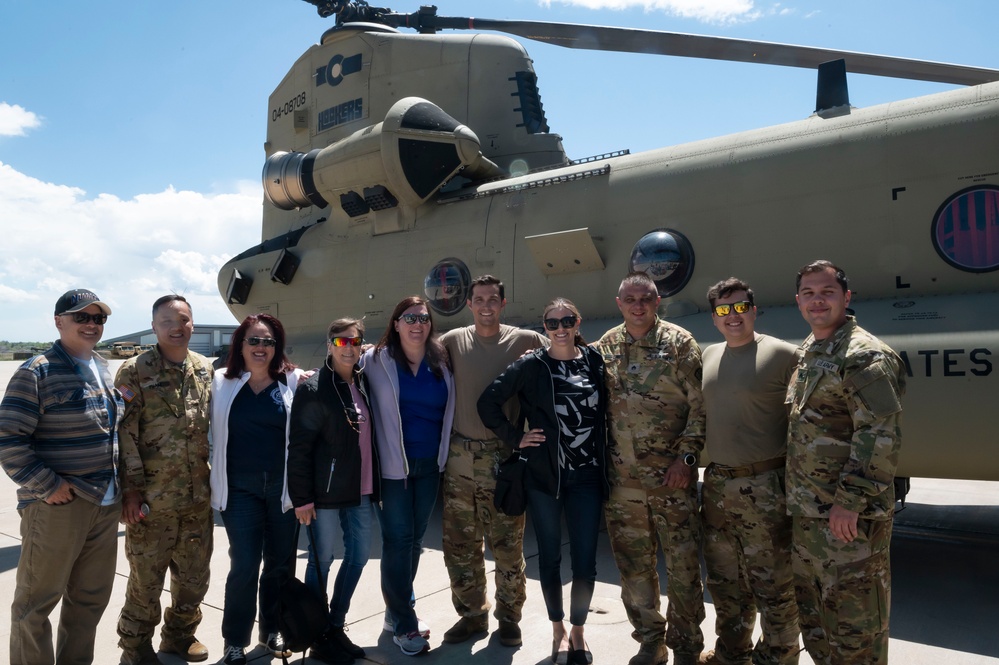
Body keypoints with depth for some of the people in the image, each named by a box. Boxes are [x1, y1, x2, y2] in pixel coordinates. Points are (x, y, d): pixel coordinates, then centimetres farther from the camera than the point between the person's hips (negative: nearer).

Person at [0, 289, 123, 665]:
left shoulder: (104, 371, 13)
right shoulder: (37, 372, -10)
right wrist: (46, 486, -15)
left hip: (106, 505, 7)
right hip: (58, 506, -7)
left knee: (91, 597, 17)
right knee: (37, 600, 7)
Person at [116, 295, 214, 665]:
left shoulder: (206, 369, 7)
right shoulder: (135, 371, -6)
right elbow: (124, 434, -9)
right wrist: (131, 489, -12)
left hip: (198, 498, 4)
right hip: (152, 499, -4)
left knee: (194, 577, 15)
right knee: (146, 579, 8)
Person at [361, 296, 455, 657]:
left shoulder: (441, 361, 3)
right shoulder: (375, 360, -6)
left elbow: (448, 410, 10)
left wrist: (444, 454, 6)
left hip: (430, 464, 4)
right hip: (392, 464, -4)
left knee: (415, 537, 15)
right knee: (397, 539, -1)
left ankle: (398, 609, 33)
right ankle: (404, 624, 14)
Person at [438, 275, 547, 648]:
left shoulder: (526, 341, -2)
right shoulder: (453, 341, 4)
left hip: (504, 457, -2)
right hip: (459, 456, 2)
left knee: (508, 545, 7)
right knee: (460, 545, 12)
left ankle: (509, 617, 28)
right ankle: (472, 614, 31)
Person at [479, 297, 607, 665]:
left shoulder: (595, 360, 3)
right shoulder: (531, 366, -5)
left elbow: (604, 410, 12)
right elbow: (488, 402, -3)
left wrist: (604, 457, 5)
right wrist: (515, 437, -6)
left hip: (587, 475, 2)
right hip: (544, 474, -1)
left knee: (585, 562, 3)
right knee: (550, 556, 11)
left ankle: (577, 630, 27)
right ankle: (558, 630, 31)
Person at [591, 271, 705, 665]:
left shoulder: (679, 343, -2)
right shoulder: (604, 347, 7)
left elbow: (699, 407, -4)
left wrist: (686, 457, -11)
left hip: (672, 475, -3)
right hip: (622, 477, 3)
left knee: (684, 563, 4)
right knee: (633, 565, 12)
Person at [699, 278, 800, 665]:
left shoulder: (782, 354, -9)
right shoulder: (709, 356, 8)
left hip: (764, 487, -6)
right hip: (716, 484, 6)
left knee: (773, 586, 5)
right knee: (725, 582, 20)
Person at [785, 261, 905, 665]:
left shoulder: (863, 355, -15)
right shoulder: (809, 353, 14)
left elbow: (880, 434, -21)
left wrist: (850, 501, -23)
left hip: (848, 515, -9)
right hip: (806, 511, 9)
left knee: (854, 615, 3)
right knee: (811, 606, 21)